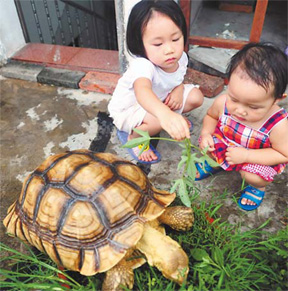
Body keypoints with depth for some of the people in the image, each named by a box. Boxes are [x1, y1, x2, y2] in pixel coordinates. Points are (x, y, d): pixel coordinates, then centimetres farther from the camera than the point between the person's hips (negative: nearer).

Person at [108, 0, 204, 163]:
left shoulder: (180, 58, -17)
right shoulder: (142, 66, -41)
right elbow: (142, 91, -63)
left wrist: (178, 89, -18)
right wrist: (165, 114, -82)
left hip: (160, 101, 7)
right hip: (128, 109, -6)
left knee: (196, 96, -6)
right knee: (157, 122, -36)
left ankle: (176, 119, 20)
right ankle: (133, 138, -4)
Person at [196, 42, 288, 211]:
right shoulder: (223, 102, -26)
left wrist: (246, 155, -32)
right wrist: (206, 134, -22)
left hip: (257, 159, -4)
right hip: (225, 143, 4)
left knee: (252, 176, -26)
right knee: (208, 143, -14)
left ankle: (258, 186, 14)